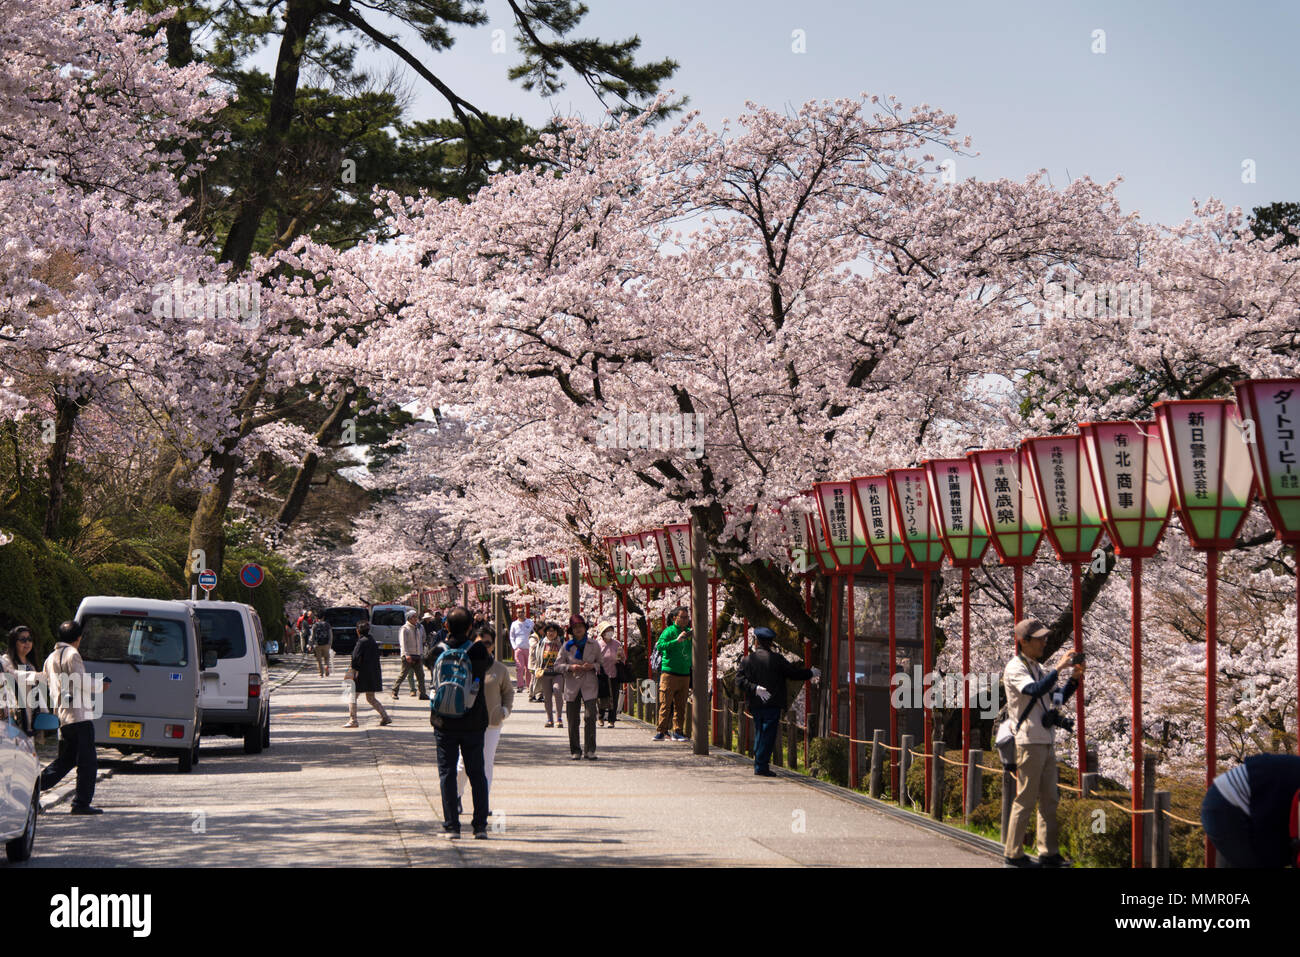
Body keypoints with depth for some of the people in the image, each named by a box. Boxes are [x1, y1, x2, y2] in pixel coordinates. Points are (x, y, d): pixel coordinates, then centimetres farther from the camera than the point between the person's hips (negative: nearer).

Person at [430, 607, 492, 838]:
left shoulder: (439, 651, -6)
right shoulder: (477, 650, -8)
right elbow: (488, 662, 13)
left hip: (444, 723, 0)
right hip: (473, 723, 0)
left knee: (447, 773, 4)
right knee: (477, 773, 9)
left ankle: (451, 826, -1)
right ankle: (480, 825, 8)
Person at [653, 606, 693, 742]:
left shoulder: (688, 632, 13)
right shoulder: (669, 631, -5)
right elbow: (660, 646, -20)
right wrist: (677, 640, -27)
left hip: (684, 674, 5)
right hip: (669, 673, -5)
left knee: (680, 705, 6)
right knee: (665, 704, -4)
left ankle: (678, 732, 10)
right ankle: (661, 731, 0)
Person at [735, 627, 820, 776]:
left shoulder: (747, 660, 4)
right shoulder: (776, 659, -6)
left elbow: (740, 680, -5)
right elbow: (795, 673, -2)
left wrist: (755, 688, -13)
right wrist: (811, 673, 13)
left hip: (755, 704, 5)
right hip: (772, 704, -5)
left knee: (759, 734, 16)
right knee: (768, 734, -2)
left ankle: (759, 765, 19)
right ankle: (761, 767, -5)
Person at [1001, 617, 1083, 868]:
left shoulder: (1037, 668, 17)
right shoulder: (1015, 668, -10)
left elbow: (1056, 699, 19)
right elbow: (1035, 691, -28)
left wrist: (1074, 679, 5)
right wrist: (1058, 668, -25)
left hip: (1047, 741, 9)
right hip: (1029, 741, -9)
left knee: (1049, 800, 9)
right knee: (1025, 799, -5)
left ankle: (1049, 853, 13)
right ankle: (1013, 854, 1)